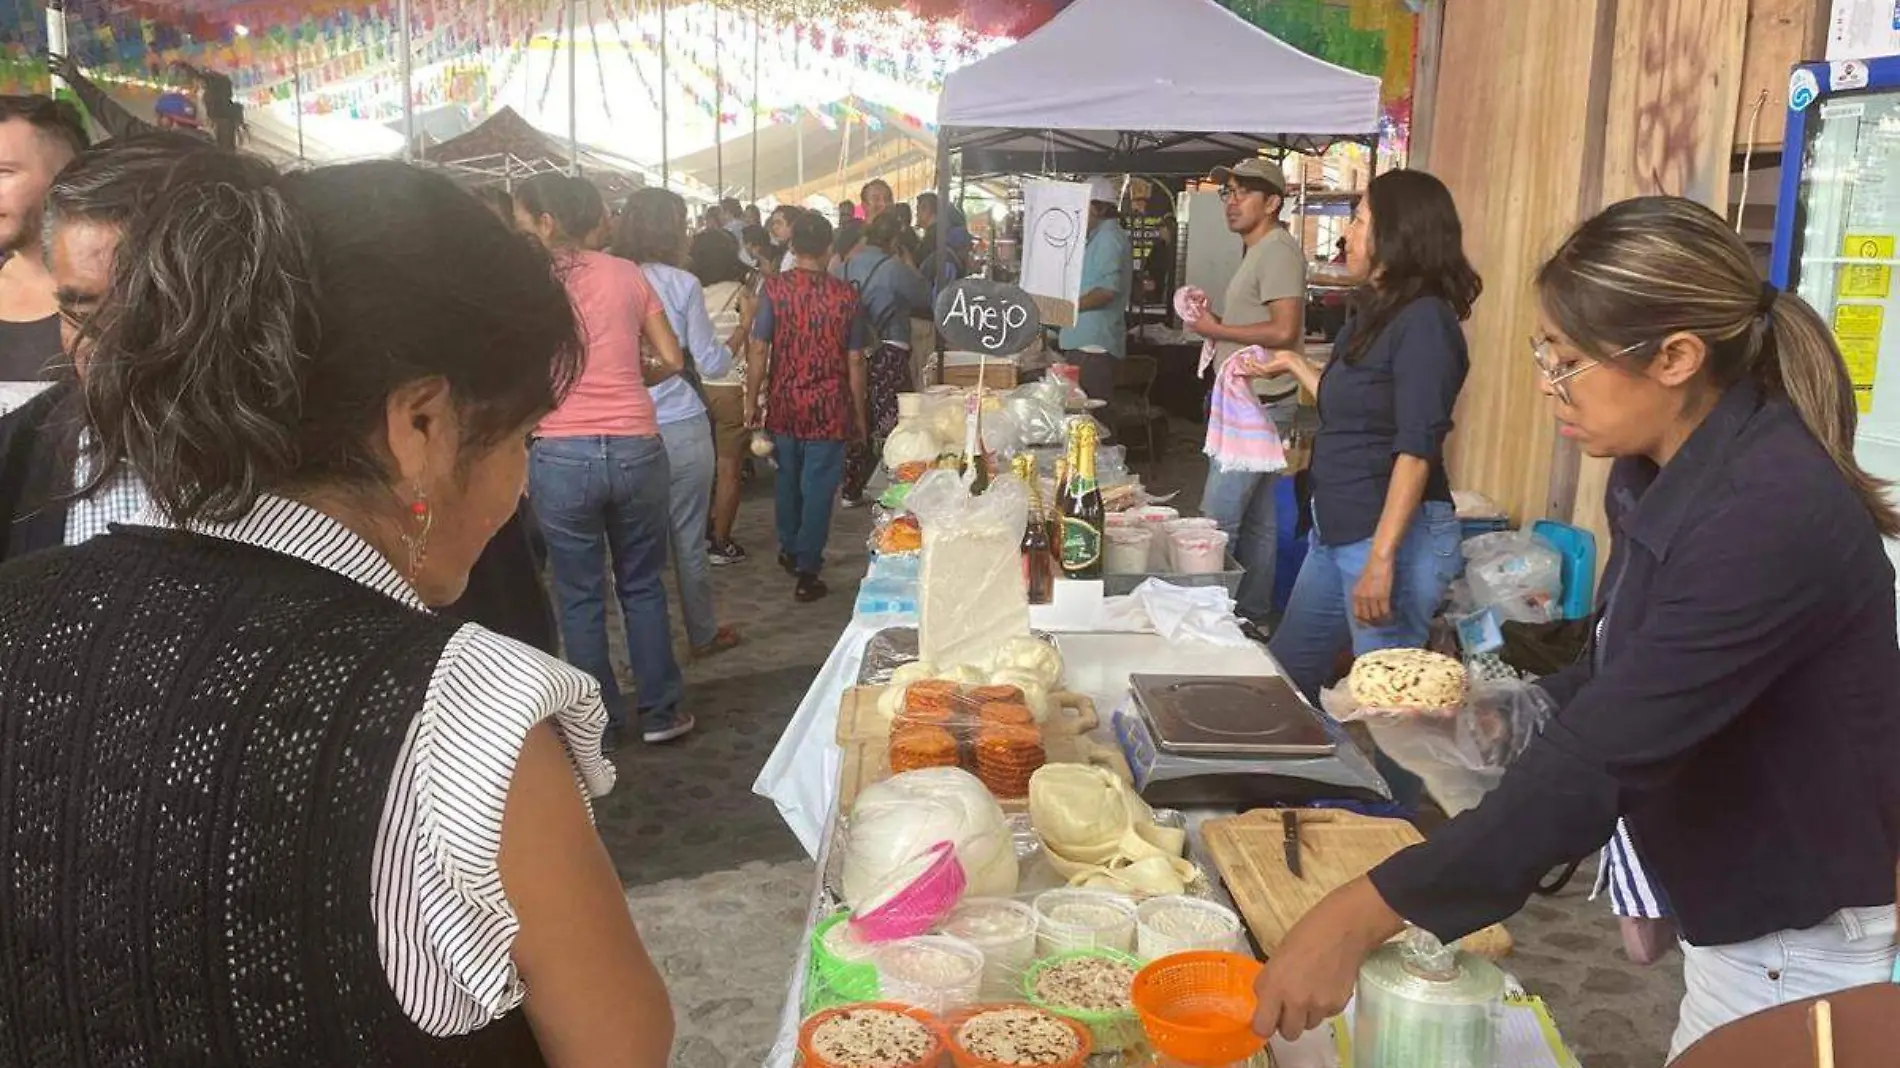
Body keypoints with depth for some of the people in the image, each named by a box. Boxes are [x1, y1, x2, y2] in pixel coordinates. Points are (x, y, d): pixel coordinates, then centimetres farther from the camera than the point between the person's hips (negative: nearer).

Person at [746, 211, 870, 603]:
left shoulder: (774, 288, -7)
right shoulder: (845, 294, -6)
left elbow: (758, 350, -9)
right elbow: (855, 361, -4)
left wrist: (751, 401, 1)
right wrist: (859, 413, 6)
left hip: (783, 404, 2)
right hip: (829, 408, -2)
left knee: (788, 478, 21)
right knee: (818, 487, 5)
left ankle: (789, 549, 37)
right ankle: (807, 572, 7)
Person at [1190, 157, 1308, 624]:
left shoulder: (1278, 250, -14)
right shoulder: (1258, 252, 18)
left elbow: (1284, 330, -23)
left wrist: (1216, 329, -14)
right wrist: (1213, 322, 8)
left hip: (1260, 406, -10)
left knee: (1216, 522, -9)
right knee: (1257, 519, 14)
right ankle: (1252, 615, 21)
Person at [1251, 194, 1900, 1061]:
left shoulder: (1771, 515, -30)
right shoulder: (1661, 471, -1)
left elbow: (1604, 757, -35)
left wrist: (1359, 917, -34)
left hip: (1806, 941, -8)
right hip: (1735, 908, 8)